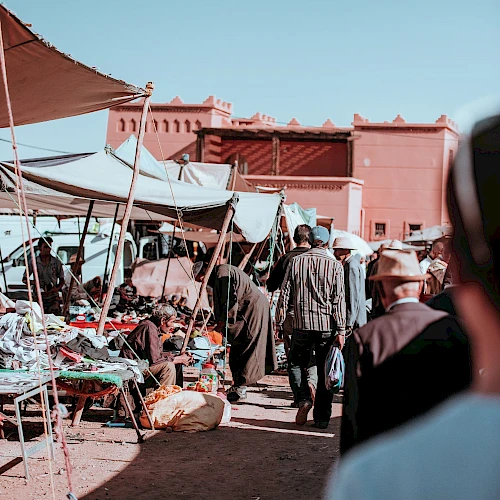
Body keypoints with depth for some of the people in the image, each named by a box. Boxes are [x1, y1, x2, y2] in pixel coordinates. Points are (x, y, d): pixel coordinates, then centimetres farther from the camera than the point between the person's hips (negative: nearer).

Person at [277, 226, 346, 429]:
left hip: (302, 323, 0)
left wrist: (279, 322, 11)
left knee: (296, 363, 18)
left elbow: (285, 294, 3)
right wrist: (341, 330, -2)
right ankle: (322, 417, 8)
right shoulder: (335, 265, -2)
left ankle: (304, 399, -5)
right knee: (324, 371, 7)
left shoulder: (296, 262, 1)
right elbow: (339, 300, -5)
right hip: (327, 325, 0)